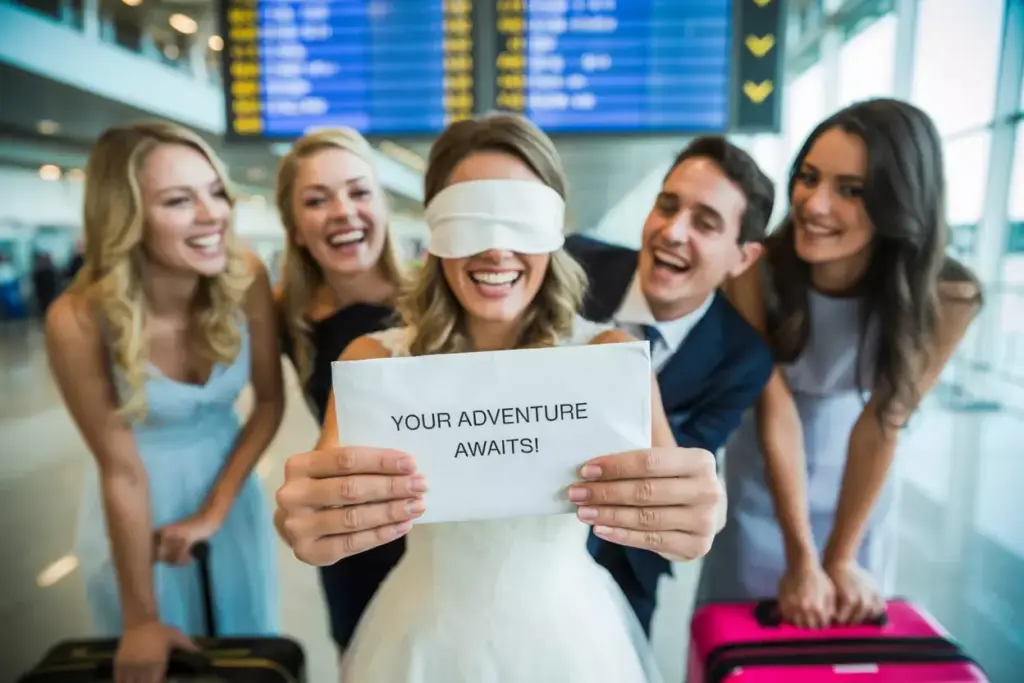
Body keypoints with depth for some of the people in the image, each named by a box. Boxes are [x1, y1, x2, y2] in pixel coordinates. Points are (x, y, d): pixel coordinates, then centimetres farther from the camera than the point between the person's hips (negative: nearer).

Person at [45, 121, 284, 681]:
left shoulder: (246, 278, -20)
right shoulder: (80, 321, -26)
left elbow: (270, 401, -8)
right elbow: (121, 471, -18)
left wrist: (214, 510, -10)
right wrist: (141, 621, -10)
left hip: (230, 488, 3)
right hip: (133, 509, -2)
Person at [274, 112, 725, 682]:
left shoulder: (606, 353, -14)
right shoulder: (376, 359, -12)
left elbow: (667, 487, -27)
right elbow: (329, 491, -26)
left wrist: (695, 514, -49)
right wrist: (308, 518, -48)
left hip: (566, 634, 0)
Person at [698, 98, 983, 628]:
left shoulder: (946, 298, -26)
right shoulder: (755, 270, -30)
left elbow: (883, 424, -18)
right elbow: (774, 410, -24)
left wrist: (842, 559, -10)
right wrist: (803, 560, -20)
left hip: (857, 479, 1)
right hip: (762, 471, 0)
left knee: (854, 619, 20)